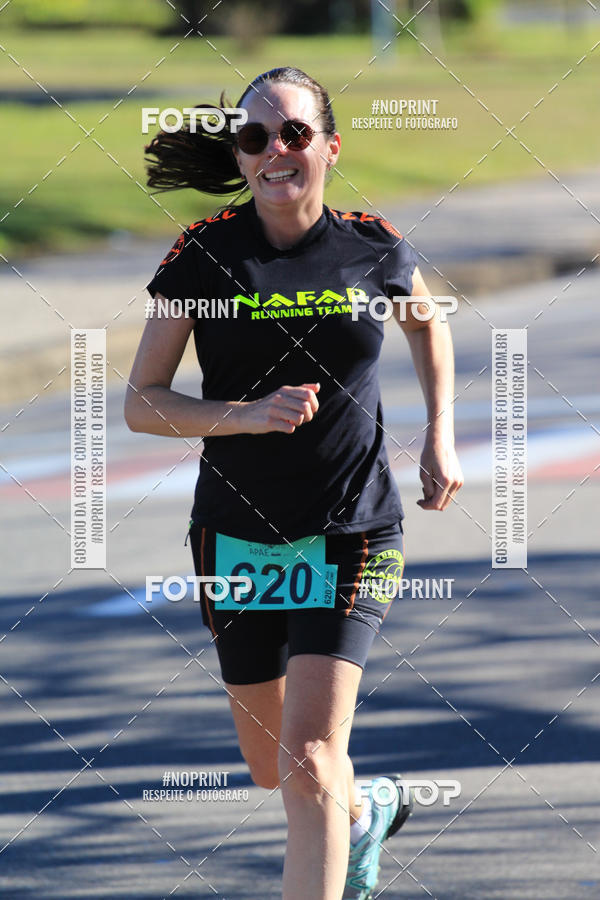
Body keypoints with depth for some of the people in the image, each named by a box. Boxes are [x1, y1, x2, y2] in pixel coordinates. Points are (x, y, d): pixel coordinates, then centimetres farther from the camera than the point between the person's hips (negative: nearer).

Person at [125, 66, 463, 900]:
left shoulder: (374, 249, -5)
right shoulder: (204, 254, -8)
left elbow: (428, 322, 19)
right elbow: (141, 404, -7)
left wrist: (441, 438, 9)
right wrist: (248, 414, -21)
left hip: (351, 536, -2)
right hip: (237, 539, 2)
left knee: (309, 760, -17)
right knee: (271, 766, 17)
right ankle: (367, 811, 50)